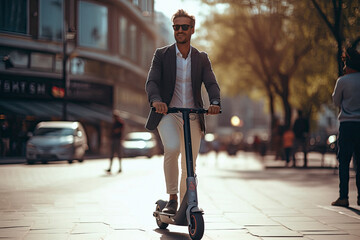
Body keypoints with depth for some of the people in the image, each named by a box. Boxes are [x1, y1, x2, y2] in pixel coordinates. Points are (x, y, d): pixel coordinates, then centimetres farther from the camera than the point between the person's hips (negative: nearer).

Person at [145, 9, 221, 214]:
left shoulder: (202, 58, 7)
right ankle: (172, 199, -16)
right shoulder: (162, 55, 2)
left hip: (193, 118, 3)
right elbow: (151, 81, -8)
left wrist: (215, 103, -26)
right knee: (172, 149, -29)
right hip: (168, 114, -2)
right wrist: (156, 99, -30)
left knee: (189, 166, 7)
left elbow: (212, 84, -4)